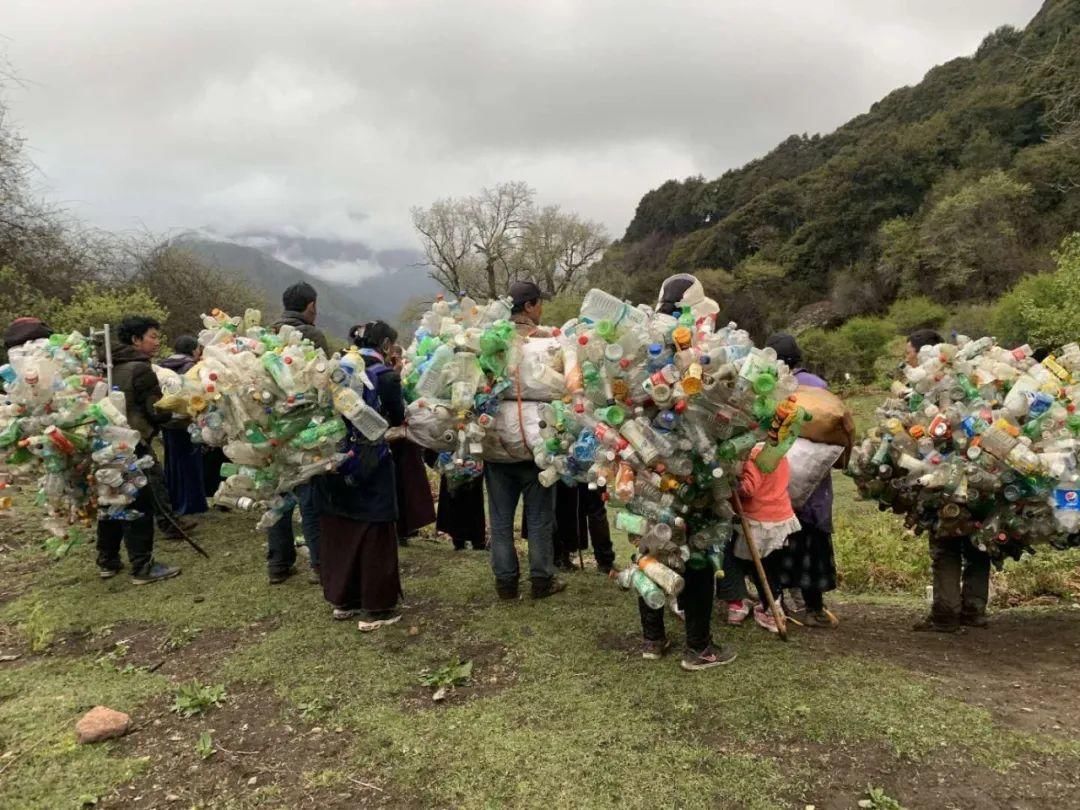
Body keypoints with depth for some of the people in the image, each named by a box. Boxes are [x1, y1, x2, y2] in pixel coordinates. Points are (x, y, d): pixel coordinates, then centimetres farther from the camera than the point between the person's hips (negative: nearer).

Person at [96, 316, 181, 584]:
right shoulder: (140, 369, -13)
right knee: (139, 505, -4)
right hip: (132, 444, -9)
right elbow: (158, 411, -13)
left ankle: (107, 560, 25)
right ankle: (142, 567, -2)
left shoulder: (112, 367, 11)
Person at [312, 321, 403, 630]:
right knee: (375, 537, 6)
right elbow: (397, 418, -1)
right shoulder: (386, 375, -11)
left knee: (338, 533, 16)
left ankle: (343, 600, 29)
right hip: (370, 465, -5)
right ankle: (375, 609, 12)